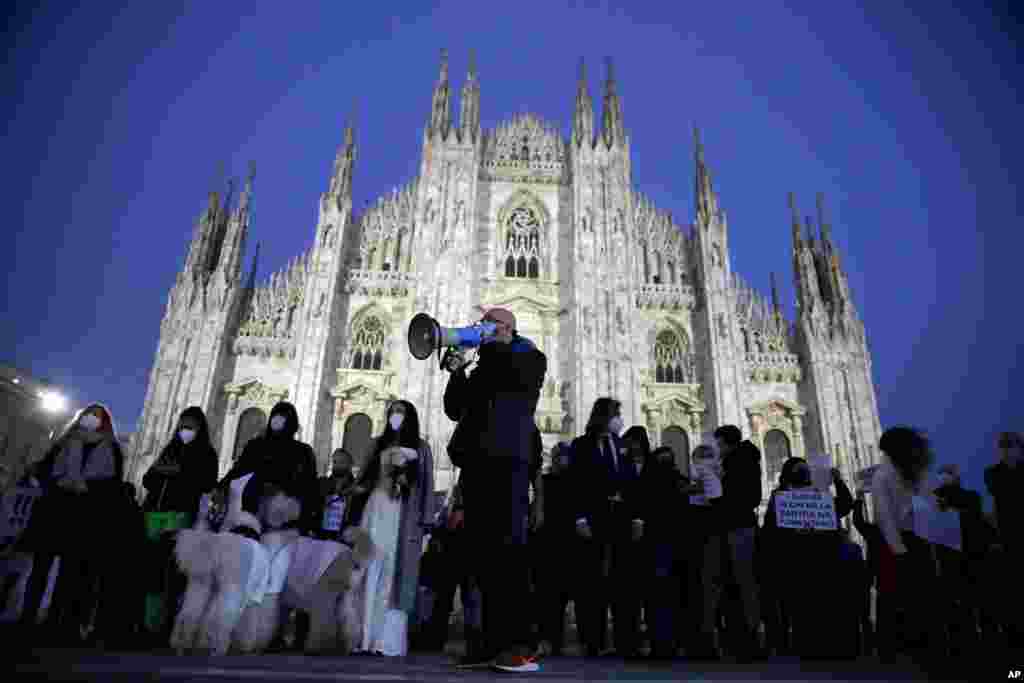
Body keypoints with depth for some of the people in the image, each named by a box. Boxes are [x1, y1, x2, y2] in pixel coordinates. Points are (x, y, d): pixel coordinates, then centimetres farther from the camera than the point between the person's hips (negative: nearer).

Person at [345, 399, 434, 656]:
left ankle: (388, 640, -5)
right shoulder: (377, 444, 18)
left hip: (403, 515, -3)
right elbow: (364, 478, 17)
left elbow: (426, 485, 4)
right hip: (375, 511, 3)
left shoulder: (420, 447, 10)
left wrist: (423, 521, -6)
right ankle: (362, 637, 1)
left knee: (393, 574, -5)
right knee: (369, 574, -1)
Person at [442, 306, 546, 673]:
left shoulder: (529, 356, 10)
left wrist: (492, 344, -2)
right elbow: (455, 409, 20)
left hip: (508, 460, -6)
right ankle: (494, 643, 7)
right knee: (486, 553, 3)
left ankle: (520, 646, -11)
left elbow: (519, 376, -13)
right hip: (475, 463, 6)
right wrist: (457, 372, 6)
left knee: (509, 549, -12)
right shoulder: (482, 370, 27)